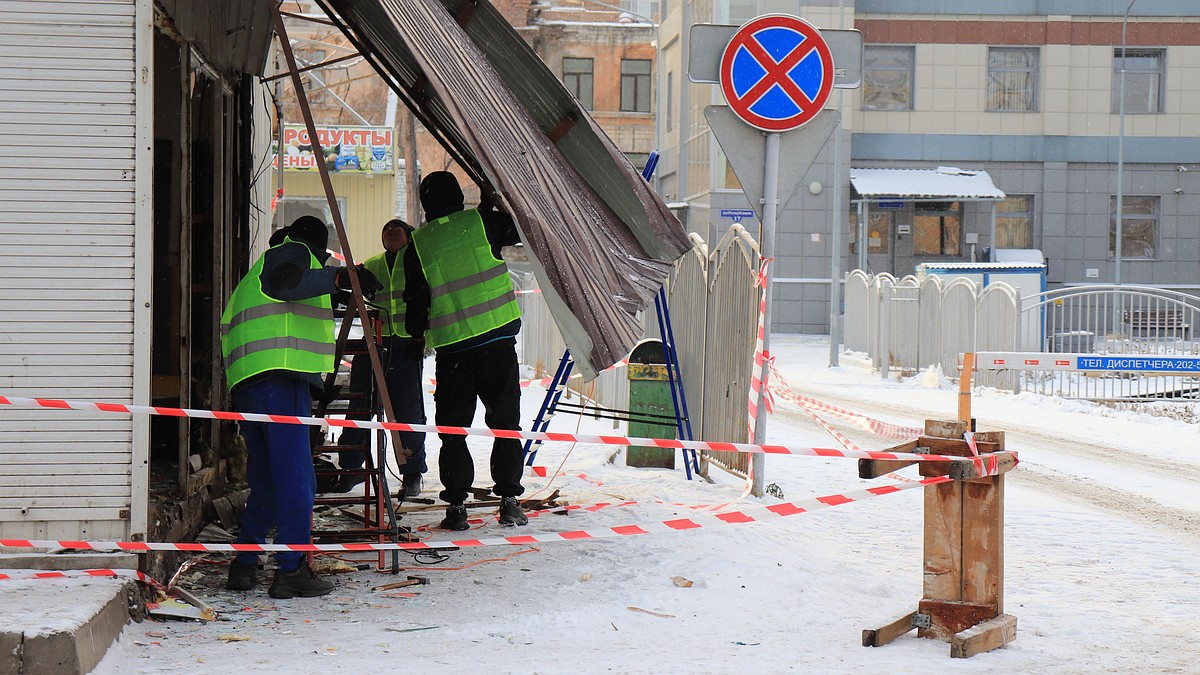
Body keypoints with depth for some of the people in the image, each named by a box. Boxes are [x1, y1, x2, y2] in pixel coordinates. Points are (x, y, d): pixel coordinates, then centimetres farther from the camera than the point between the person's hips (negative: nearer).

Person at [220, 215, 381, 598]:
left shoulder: (255, 273, 34)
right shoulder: (293, 251, 9)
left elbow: (226, 328, 30)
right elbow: (282, 281, -16)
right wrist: (338, 277, -21)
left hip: (245, 381, 9)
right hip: (281, 376, -9)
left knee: (264, 480, 15)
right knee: (295, 477, -11)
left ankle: (244, 564, 13)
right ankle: (291, 569, -15)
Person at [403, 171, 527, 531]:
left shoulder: (419, 243, 2)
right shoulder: (481, 223, 0)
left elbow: (416, 299, 3)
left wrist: (416, 333, 21)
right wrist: (492, 204, 27)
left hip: (451, 347, 0)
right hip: (497, 339, 0)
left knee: (452, 427, 9)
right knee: (505, 422, 8)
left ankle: (456, 504, 4)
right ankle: (509, 499, 4)